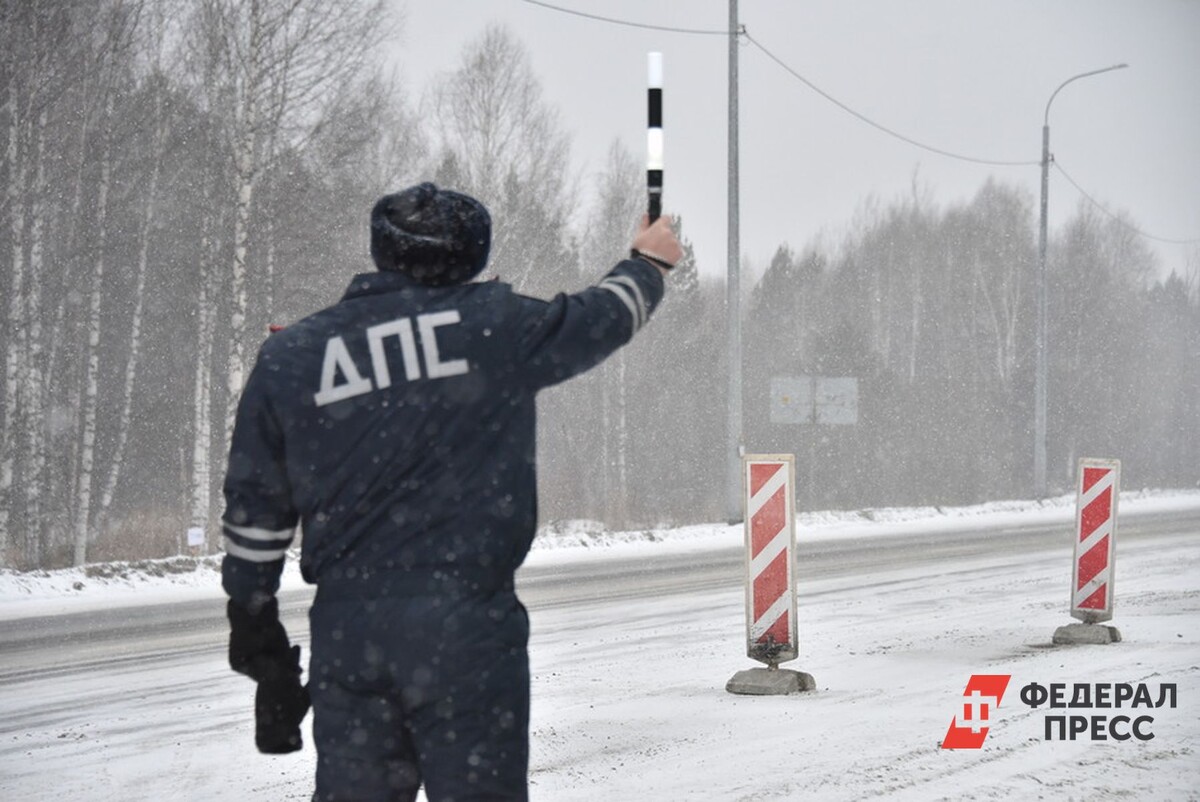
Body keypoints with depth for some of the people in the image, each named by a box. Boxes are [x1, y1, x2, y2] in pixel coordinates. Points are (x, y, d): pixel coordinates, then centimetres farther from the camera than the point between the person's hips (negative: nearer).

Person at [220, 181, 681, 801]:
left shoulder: (289, 358, 7)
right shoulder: (494, 326, -1)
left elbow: (254, 511, 10)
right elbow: (600, 319, 17)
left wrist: (256, 634, 19)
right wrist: (648, 263, 39)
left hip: (345, 628, 3)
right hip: (466, 622, -3)